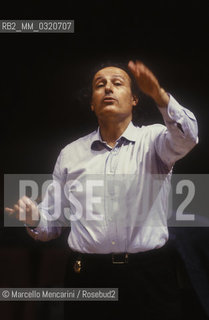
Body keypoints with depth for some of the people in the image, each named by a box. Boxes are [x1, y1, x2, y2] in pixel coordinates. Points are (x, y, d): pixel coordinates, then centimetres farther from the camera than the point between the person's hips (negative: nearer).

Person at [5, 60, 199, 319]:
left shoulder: (153, 139, 4)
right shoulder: (70, 153, 10)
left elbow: (186, 137, -20)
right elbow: (52, 224, 12)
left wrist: (159, 94, -36)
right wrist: (34, 219, -11)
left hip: (150, 276, -1)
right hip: (88, 276, 2)